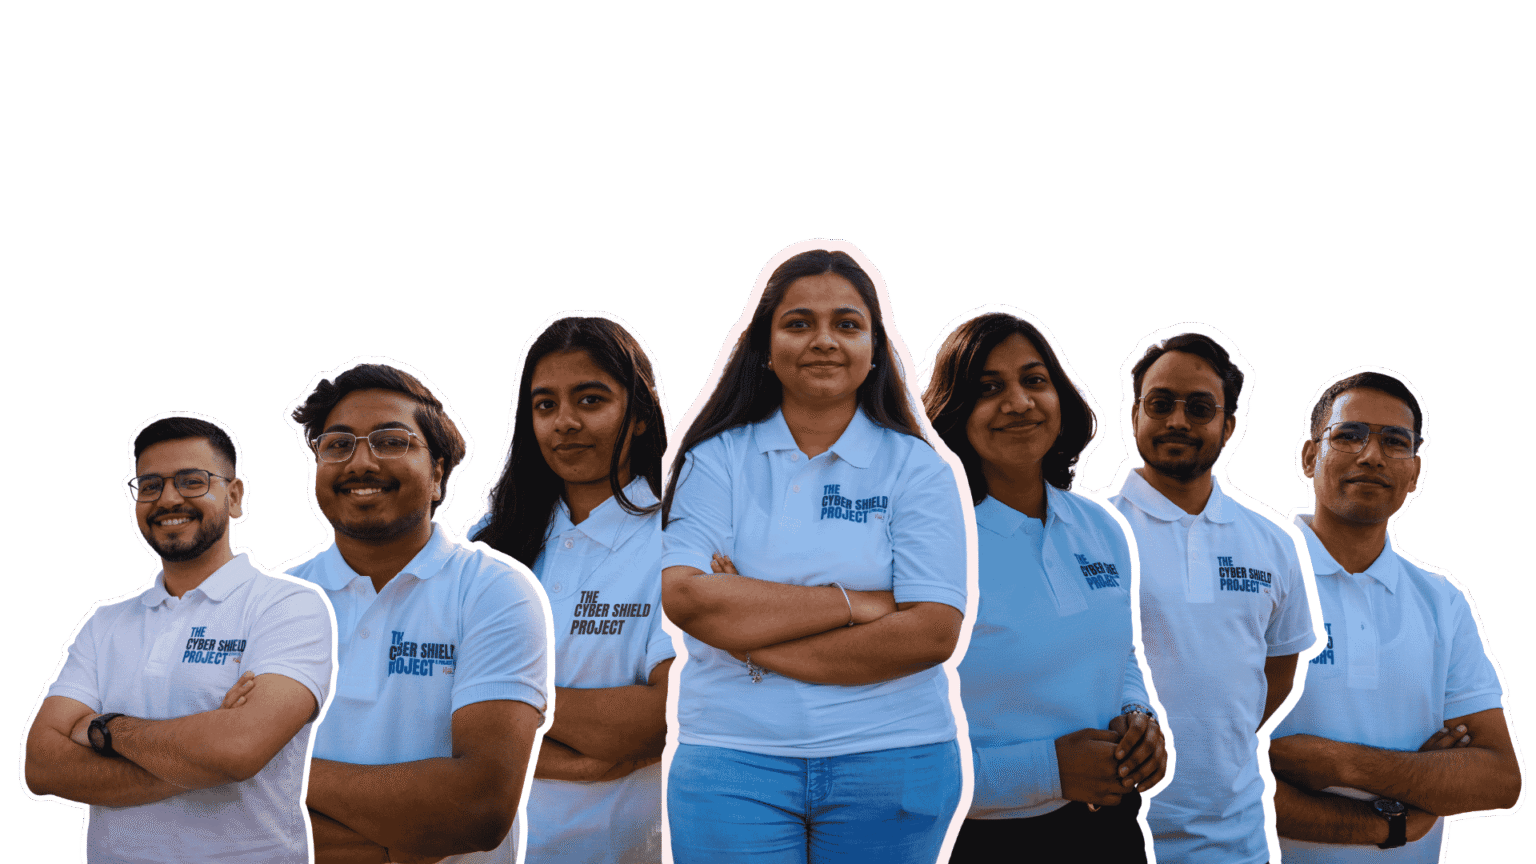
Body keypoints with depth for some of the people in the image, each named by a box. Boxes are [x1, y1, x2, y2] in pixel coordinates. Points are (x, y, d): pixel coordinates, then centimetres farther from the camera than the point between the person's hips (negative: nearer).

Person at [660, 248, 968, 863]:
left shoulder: (915, 468, 2)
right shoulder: (718, 460, 5)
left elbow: (933, 633, -9)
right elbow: (685, 597, -10)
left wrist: (756, 644, -12)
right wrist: (852, 603, -14)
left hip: (887, 763, 0)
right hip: (731, 763, 0)